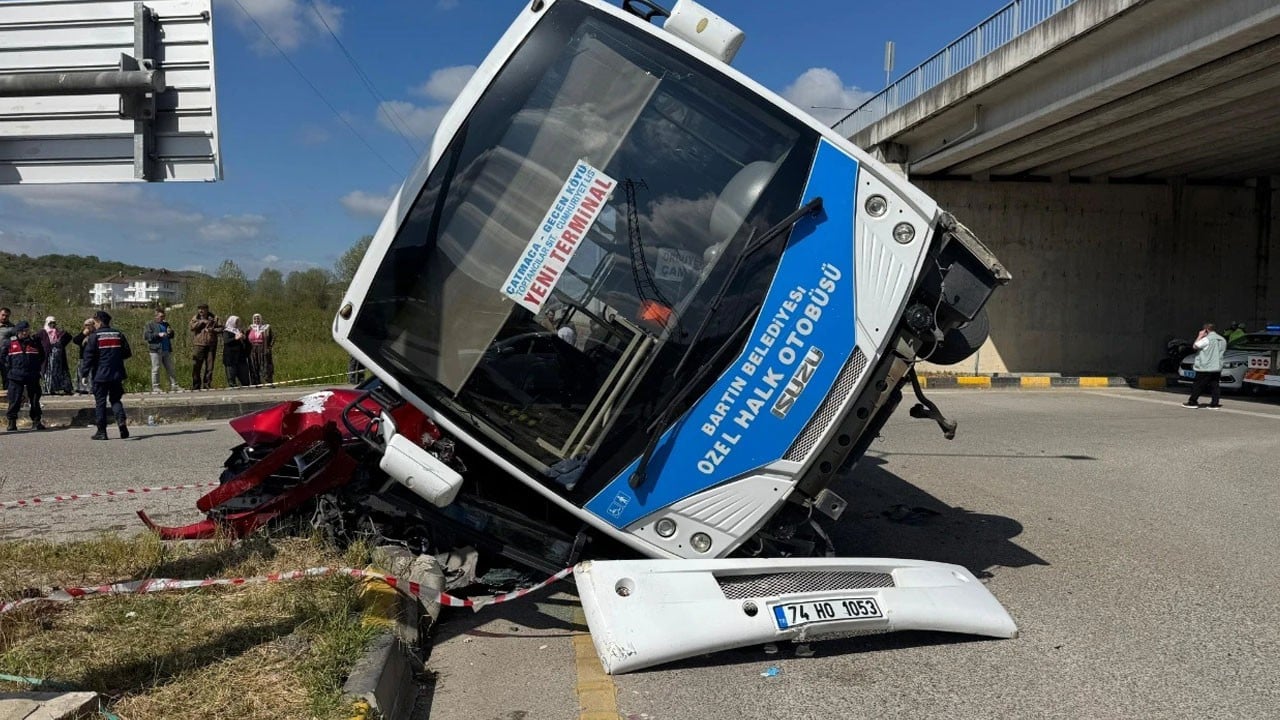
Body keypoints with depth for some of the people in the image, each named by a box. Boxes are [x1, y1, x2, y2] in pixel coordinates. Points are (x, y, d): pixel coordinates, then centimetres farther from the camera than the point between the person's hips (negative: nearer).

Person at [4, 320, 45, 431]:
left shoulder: (35, 342, 6)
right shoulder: (9, 343, 2)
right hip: (16, 376, -2)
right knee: (14, 400, -3)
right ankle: (12, 421, 4)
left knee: (35, 399, 5)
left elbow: (42, 356, 18)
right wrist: (10, 369, 3)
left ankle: (36, 420, 12)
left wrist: (36, 368, 9)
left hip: (33, 376, 2)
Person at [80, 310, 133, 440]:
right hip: (116, 375, 4)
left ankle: (101, 431, 5)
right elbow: (128, 354, 10)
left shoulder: (94, 336, -6)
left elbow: (88, 356, -10)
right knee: (115, 399, 13)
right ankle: (121, 420, -13)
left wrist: (84, 372, -4)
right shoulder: (119, 334, 6)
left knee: (100, 402, 4)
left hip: (100, 375, -4)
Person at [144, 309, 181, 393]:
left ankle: (174, 386, 8)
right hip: (156, 350, -6)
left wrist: (170, 332, 1)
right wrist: (158, 335, -19)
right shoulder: (150, 325, 1)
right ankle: (155, 387, 2)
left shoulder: (166, 324, 19)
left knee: (170, 369, 6)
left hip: (167, 350, 6)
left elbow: (171, 336, 25)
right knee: (156, 369, -2)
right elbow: (145, 336, -10)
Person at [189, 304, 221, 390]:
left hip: (211, 344, 1)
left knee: (209, 366, 3)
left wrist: (213, 330, -13)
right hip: (199, 344, -1)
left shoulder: (213, 318, 11)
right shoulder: (196, 318, 11)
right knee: (197, 365, -5)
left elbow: (221, 328, 4)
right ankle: (196, 386, 1)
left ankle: (207, 385, 10)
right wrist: (202, 322, -11)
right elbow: (192, 327, -6)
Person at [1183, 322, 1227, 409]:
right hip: (1217, 367, 7)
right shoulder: (1222, 340, 9)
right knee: (1214, 386, 7)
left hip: (1205, 367, -7)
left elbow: (1195, 346, -12)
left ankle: (1192, 402, 5)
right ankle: (1215, 403, 2)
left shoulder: (1207, 339, -15)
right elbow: (1223, 350, 20)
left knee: (1198, 385, 1)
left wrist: (1200, 336, -4)